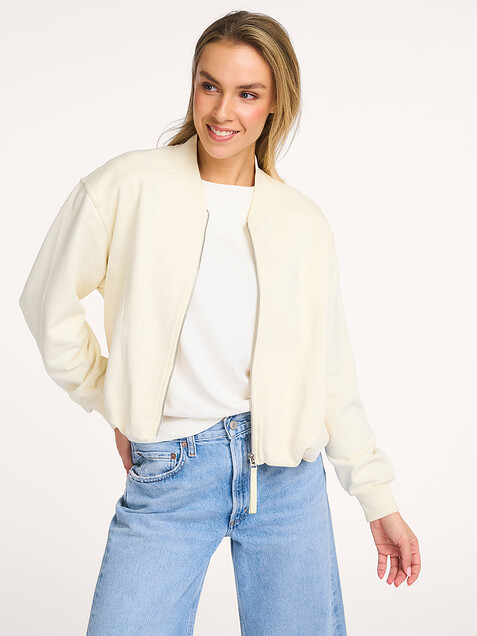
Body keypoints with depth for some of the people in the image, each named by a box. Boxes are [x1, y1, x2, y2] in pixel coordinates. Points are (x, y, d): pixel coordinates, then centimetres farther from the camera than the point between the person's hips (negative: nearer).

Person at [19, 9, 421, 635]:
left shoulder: (305, 224, 3)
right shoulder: (128, 186, -5)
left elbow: (330, 371, 7)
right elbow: (51, 302, 3)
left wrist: (379, 500, 8)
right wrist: (114, 408, 4)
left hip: (286, 472, 2)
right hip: (166, 475, -2)